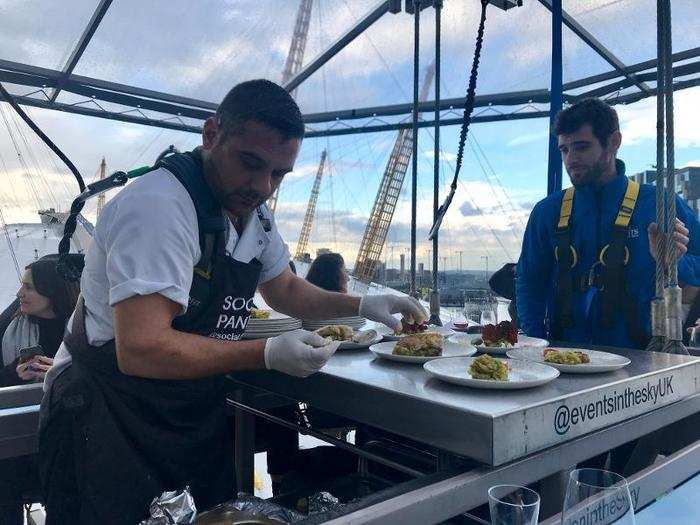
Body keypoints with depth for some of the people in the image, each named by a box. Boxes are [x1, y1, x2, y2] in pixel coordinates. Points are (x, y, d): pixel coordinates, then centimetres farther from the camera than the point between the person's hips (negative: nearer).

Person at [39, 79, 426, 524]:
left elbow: (286, 290, 15)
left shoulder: (253, 211, 2)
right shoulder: (159, 205, -26)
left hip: (198, 412, 8)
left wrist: (361, 305, 1)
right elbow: (141, 350, -31)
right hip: (106, 417, -7)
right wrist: (268, 354, -30)